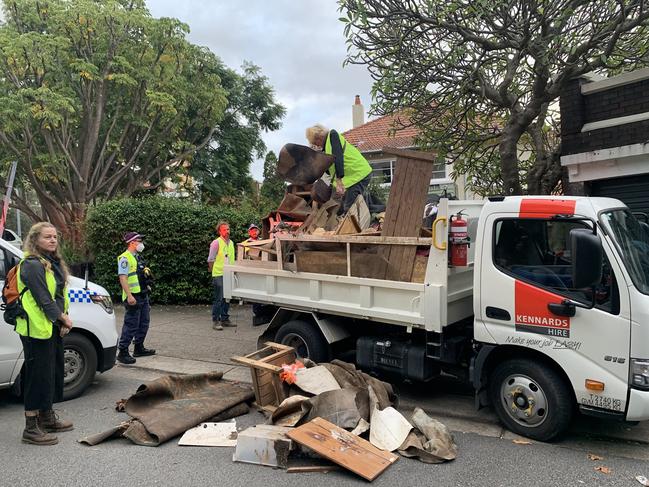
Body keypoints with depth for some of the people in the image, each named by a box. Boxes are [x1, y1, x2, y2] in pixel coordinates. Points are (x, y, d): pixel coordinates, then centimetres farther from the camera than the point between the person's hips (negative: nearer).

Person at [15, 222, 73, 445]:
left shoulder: (53, 263, 13)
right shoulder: (32, 265, -16)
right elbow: (43, 299, -20)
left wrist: (64, 320, 3)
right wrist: (63, 318, -10)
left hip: (53, 327, 10)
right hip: (37, 329, -10)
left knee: (54, 372, 18)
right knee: (39, 375, -3)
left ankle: (47, 418, 32)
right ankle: (31, 428, 8)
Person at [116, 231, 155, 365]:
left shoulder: (138, 257, 17)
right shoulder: (125, 258, -12)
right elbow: (123, 278, -20)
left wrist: (148, 285, 23)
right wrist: (129, 296, -26)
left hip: (143, 295, 10)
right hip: (133, 297, -10)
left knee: (144, 323, 16)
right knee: (131, 325, -7)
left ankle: (139, 348, 28)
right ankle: (122, 352, 2)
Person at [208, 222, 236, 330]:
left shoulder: (231, 243, 13)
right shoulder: (216, 243, -8)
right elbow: (210, 259, -6)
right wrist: (212, 270, -3)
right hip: (219, 275, -7)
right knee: (218, 299, -6)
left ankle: (225, 319, 22)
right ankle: (215, 321, 0)